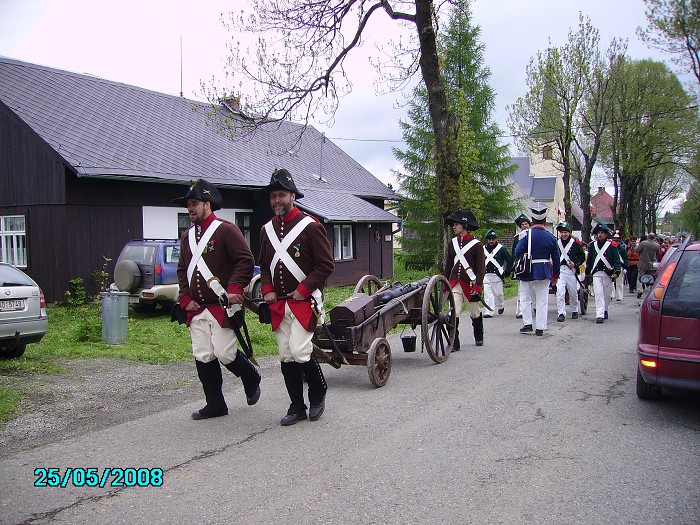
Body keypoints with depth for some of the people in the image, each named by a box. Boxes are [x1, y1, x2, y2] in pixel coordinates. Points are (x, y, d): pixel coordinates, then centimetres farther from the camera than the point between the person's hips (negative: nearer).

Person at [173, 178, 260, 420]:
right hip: (197, 310, 7)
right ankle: (215, 404, 17)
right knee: (203, 357, 5)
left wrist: (234, 290, -19)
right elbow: (182, 270, 20)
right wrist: (185, 299, 8)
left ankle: (251, 379, 22)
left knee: (224, 353, -8)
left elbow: (246, 261, -12)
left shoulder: (226, 229, -7)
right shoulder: (187, 236, 16)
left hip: (223, 307, -7)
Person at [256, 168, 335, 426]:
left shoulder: (310, 225, -7)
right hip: (279, 304, 6)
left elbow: (326, 265, -8)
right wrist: (267, 290, 3)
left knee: (299, 351, -14)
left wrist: (303, 290, -14)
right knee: (286, 357, 7)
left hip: (305, 301, -6)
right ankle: (297, 407, 19)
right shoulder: (267, 230, 11)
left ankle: (318, 393, 13)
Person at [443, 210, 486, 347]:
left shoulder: (476, 244, -6)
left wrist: (478, 285, -15)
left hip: (470, 284, -3)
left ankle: (479, 337, 37)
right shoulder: (452, 243, 9)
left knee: (475, 313, 14)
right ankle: (454, 343, -7)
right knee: (453, 313, -9)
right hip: (454, 284, 3)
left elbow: (481, 267, -7)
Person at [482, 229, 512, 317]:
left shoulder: (502, 248, 1)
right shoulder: (483, 249, 11)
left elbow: (510, 260, 5)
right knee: (487, 293, -4)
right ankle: (489, 311, -3)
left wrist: (506, 272, 0)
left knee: (498, 293, 4)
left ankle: (501, 306, 31)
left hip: (497, 275, -3)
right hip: (486, 275, 3)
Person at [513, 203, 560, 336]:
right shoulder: (551, 237, -2)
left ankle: (528, 323, 10)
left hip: (528, 273, -2)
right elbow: (556, 259, 4)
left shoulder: (527, 235, -12)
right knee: (542, 301, 8)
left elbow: (517, 253, -16)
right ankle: (540, 328, 10)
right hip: (545, 273, 3)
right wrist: (555, 275, 14)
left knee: (525, 299, 14)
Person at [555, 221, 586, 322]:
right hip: (560, 270, 0)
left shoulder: (575, 242, 2)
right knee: (560, 292, -11)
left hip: (571, 270, 0)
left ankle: (574, 311, 31)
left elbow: (582, 256, 5)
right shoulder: (556, 243, 6)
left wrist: (575, 263, -10)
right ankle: (561, 313, -9)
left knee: (573, 292, 12)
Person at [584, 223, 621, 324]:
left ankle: (605, 310, 34)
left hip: (608, 273, -1)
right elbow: (589, 261, 14)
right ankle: (599, 315, -12)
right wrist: (587, 274, 13)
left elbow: (616, 260, 0)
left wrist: (617, 272, -12)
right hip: (596, 273, 1)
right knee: (598, 294, -8)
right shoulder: (592, 245, 8)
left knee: (607, 294, 11)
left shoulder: (612, 245, 0)